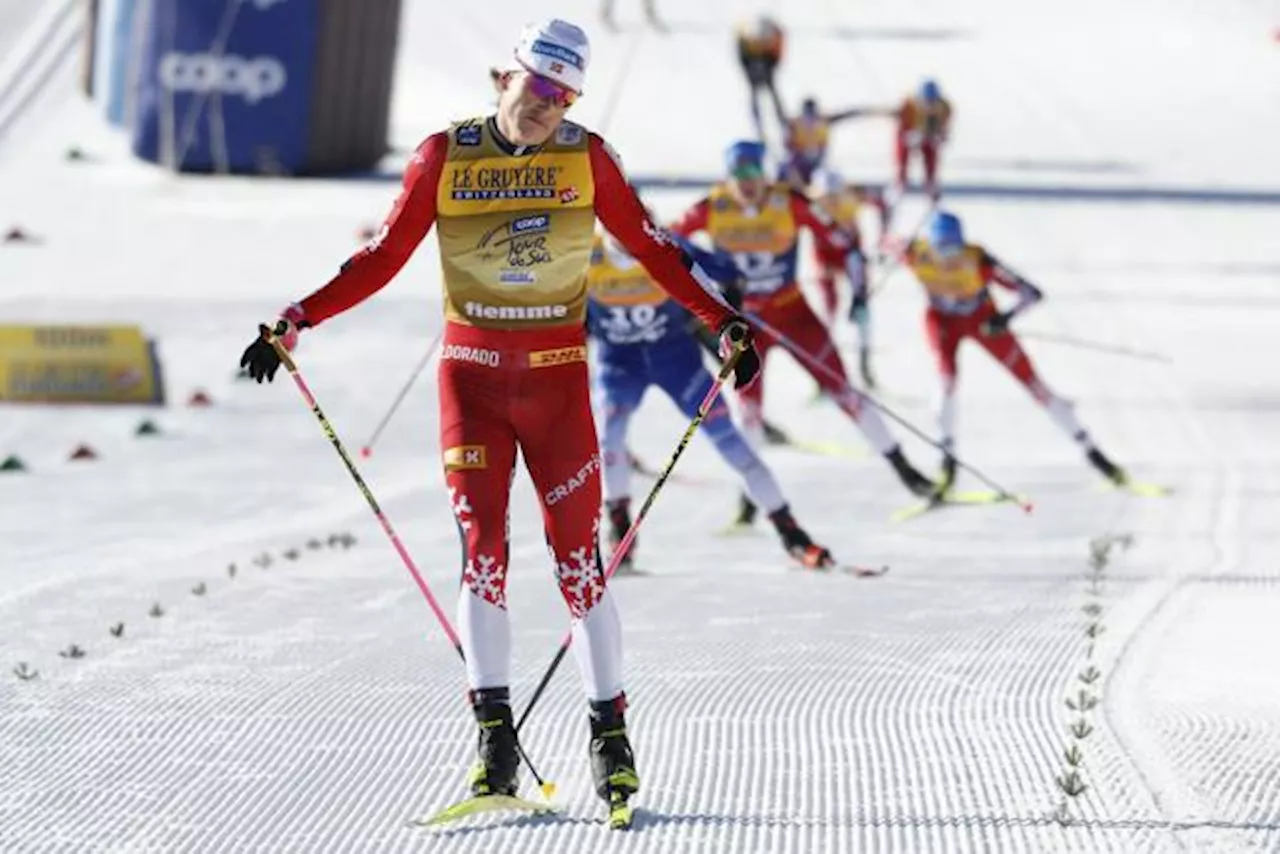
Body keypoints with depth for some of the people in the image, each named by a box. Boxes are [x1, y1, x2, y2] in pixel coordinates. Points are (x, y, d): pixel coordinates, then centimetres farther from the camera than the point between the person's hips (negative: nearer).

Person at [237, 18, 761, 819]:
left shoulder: (587, 157, -1)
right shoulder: (444, 156, -2)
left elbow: (650, 247, 5)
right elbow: (383, 258, 2)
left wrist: (723, 320, -2)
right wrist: (297, 322, -5)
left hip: (558, 377, 0)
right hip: (472, 372, 0)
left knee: (578, 555, -1)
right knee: (482, 548, -6)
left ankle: (611, 731, 7)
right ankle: (494, 735, -3)